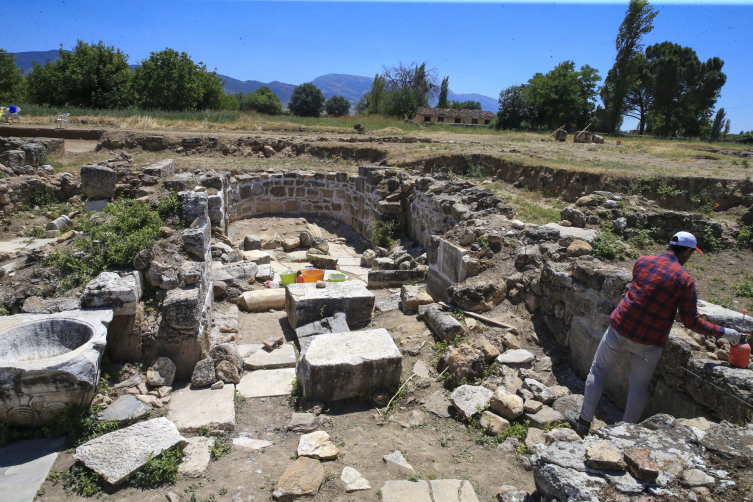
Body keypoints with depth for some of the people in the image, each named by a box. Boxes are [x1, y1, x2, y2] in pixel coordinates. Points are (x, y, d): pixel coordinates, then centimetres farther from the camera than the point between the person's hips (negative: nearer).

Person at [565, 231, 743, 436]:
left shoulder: (642, 262, -1)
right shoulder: (685, 280, -10)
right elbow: (691, 321, -6)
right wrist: (724, 332, 6)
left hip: (621, 329, 2)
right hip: (649, 343, -2)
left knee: (598, 371, 16)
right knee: (639, 385, 16)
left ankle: (584, 422, 22)